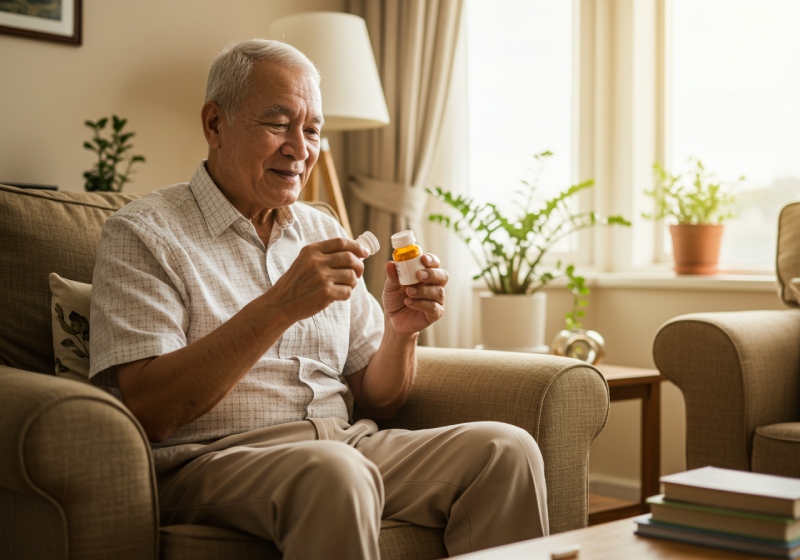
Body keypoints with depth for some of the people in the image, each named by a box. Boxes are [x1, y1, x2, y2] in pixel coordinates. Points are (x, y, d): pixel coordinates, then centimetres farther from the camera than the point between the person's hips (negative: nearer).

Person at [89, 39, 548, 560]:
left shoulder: (322, 233, 18)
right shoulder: (142, 234, -1)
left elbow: (378, 401, 17)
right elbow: (146, 410, -15)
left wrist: (401, 330, -6)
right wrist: (281, 305, -22)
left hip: (346, 444, 6)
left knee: (508, 449, -16)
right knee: (336, 473, -37)